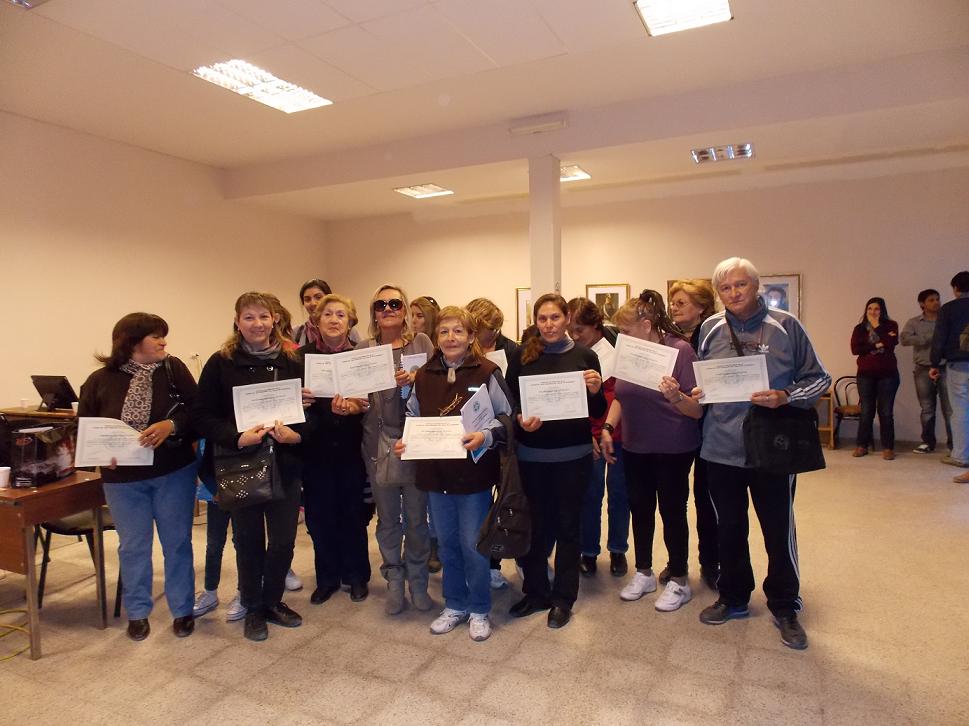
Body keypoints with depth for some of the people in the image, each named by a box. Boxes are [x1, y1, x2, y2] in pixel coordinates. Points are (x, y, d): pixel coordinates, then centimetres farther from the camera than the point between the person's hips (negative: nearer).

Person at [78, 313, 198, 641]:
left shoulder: (173, 368, -4)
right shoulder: (100, 380, -2)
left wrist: (171, 425, -25)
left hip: (174, 472, 0)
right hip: (123, 478, 1)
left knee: (177, 542, 9)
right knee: (133, 546, 12)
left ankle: (182, 609, 24)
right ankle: (137, 612, 30)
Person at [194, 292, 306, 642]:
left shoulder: (293, 360, 1)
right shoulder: (221, 363, -4)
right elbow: (203, 416, -6)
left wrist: (296, 434, -15)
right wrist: (237, 438, -21)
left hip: (285, 464, 2)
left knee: (283, 539, 9)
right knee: (249, 540, 12)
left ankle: (273, 601, 34)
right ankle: (253, 609, 32)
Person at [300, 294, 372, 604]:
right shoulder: (303, 355, 0)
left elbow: (370, 401, -4)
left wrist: (355, 407, -25)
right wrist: (331, 407, -18)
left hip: (350, 447, -1)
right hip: (315, 447, 1)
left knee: (352, 511, 8)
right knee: (319, 514, 8)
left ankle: (356, 575, 26)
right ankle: (327, 577, 27)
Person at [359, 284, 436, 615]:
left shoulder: (421, 342, 3)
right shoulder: (364, 348, 8)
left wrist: (416, 378, -19)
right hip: (379, 442, 2)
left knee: (416, 517, 8)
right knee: (387, 519, 11)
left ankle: (417, 580, 27)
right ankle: (394, 580, 29)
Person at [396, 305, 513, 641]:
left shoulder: (487, 372, -8)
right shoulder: (424, 375, 5)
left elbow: (508, 419, -8)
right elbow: (412, 419, 15)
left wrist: (485, 436, -24)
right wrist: (404, 442, -2)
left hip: (474, 473, -4)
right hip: (436, 473, 4)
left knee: (472, 545, 6)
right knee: (447, 543, 17)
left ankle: (479, 610, 27)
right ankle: (454, 605, 35)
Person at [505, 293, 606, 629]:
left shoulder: (584, 356, 0)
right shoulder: (522, 357, 1)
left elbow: (598, 411, 3)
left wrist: (595, 390, -17)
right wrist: (519, 419, -17)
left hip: (573, 454, -1)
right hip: (531, 454, 1)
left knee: (567, 525, 10)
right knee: (535, 524, 11)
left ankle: (563, 598, 25)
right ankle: (535, 592, 30)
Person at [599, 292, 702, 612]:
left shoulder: (680, 350, -17)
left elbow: (698, 410, -18)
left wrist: (676, 397, -38)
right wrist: (607, 428, 0)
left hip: (673, 449, -5)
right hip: (636, 447, 6)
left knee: (672, 510, 6)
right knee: (640, 508, 15)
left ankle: (679, 581, 25)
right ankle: (643, 573, 33)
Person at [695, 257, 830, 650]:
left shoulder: (785, 326, -4)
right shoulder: (710, 329, 4)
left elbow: (818, 379, 0)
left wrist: (786, 397, -17)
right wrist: (696, 393, -7)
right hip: (721, 447, 3)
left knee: (779, 530, 9)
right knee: (729, 528, 15)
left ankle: (784, 608, 29)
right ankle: (733, 598, 35)